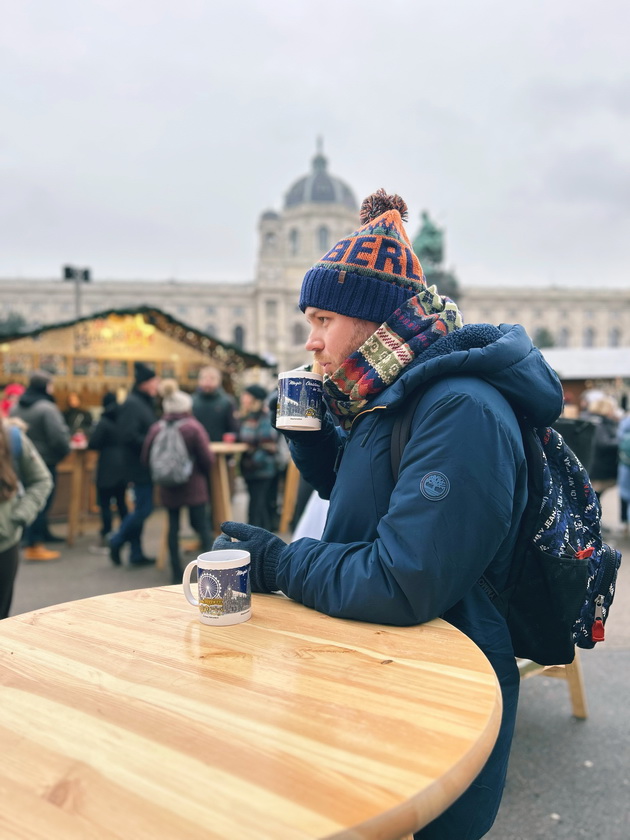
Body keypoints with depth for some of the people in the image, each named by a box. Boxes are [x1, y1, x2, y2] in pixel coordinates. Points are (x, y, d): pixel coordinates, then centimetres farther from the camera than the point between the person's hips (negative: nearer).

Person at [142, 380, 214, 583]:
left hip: (168, 488, 3)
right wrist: (202, 471, 10)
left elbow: (146, 458, 1)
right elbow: (207, 460, -13)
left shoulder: (156, 429, -3)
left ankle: (177, 572, 16)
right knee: (202, 526, 5)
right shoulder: (194, 427, -11)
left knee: (173, 527, 11)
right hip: (194, 487, -3)